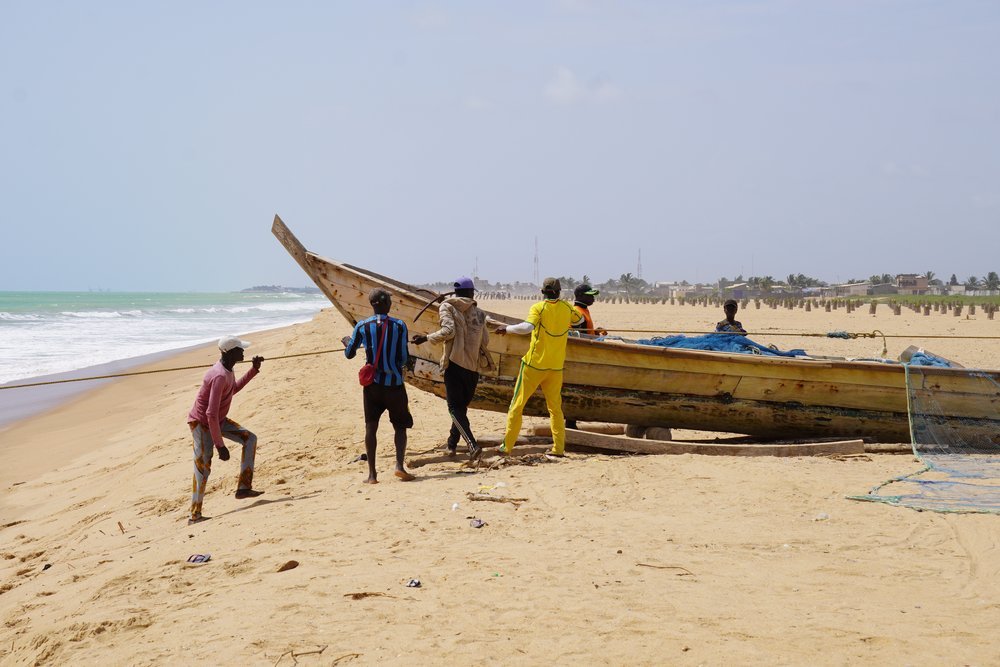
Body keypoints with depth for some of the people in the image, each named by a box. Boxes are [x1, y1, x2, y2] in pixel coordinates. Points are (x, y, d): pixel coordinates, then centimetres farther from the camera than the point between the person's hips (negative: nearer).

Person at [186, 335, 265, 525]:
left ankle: (244, 487, -3)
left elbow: (234, 388, 24)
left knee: (250, 439, 0)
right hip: (201, 424, -9)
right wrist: (220, 446, -32)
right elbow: (211, 414, -34)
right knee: (203, 467, -8)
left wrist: (254, 370, 16)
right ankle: (195, 515, 0)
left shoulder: (228, 369, -1)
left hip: (219, 420, 9)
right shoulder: (220, 376, -31)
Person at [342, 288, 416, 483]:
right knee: (400, 426, 10)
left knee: (371, 427, 6)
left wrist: (347, 342, 28)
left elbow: (349, 354, 7)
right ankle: (399, 465, -8)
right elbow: (404, 359, -6)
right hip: (394, 384, -1)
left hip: (372, 384, 1)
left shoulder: (362, 327, -3)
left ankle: (372, 474, 2)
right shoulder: (399, 326, -7)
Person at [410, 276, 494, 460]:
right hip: (473, 366, 4)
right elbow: (485, 340, 9)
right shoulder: (478, 313, 12)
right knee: (462, 405, 18)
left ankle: (473, 445, -21)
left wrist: (426, 338, -7)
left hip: (455, 363, -4)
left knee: (455, 407, -5)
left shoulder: (447, 307, 0)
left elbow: (448, 331, -16)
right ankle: (452, 443, 24)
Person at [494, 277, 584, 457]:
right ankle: (559, 448, 9)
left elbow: (527, 327, -29)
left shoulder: (538, 308, -11)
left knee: (517, 405, 5)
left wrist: (507, 328, -16)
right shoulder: (567, 308, 2)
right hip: (556, 367, 4)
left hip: (534, 365, -4)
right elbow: (580, 319, 23)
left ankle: (507, 446, 5)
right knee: (555, 407, 14)